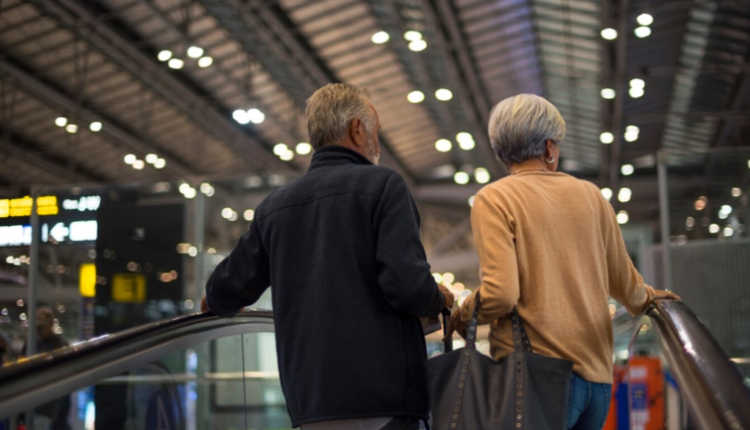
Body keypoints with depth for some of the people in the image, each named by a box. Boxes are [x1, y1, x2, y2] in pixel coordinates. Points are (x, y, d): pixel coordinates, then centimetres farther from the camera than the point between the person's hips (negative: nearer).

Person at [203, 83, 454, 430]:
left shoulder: (274, 206, 14)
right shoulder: (382, 185, -3)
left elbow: (224, 294, 17)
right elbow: (406, 283, -15)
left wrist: (214, 301, 41)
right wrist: (439, 300, 7)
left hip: (309, 402, 6)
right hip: (380, 394, -6)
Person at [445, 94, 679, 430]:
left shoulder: (493, 199, -4)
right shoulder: (590, 195, 11)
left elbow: (500, 295, -15)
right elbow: (624, 282, 20)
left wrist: (464, 315, 6)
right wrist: (646, 299, 42)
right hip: (596, 371, 5)